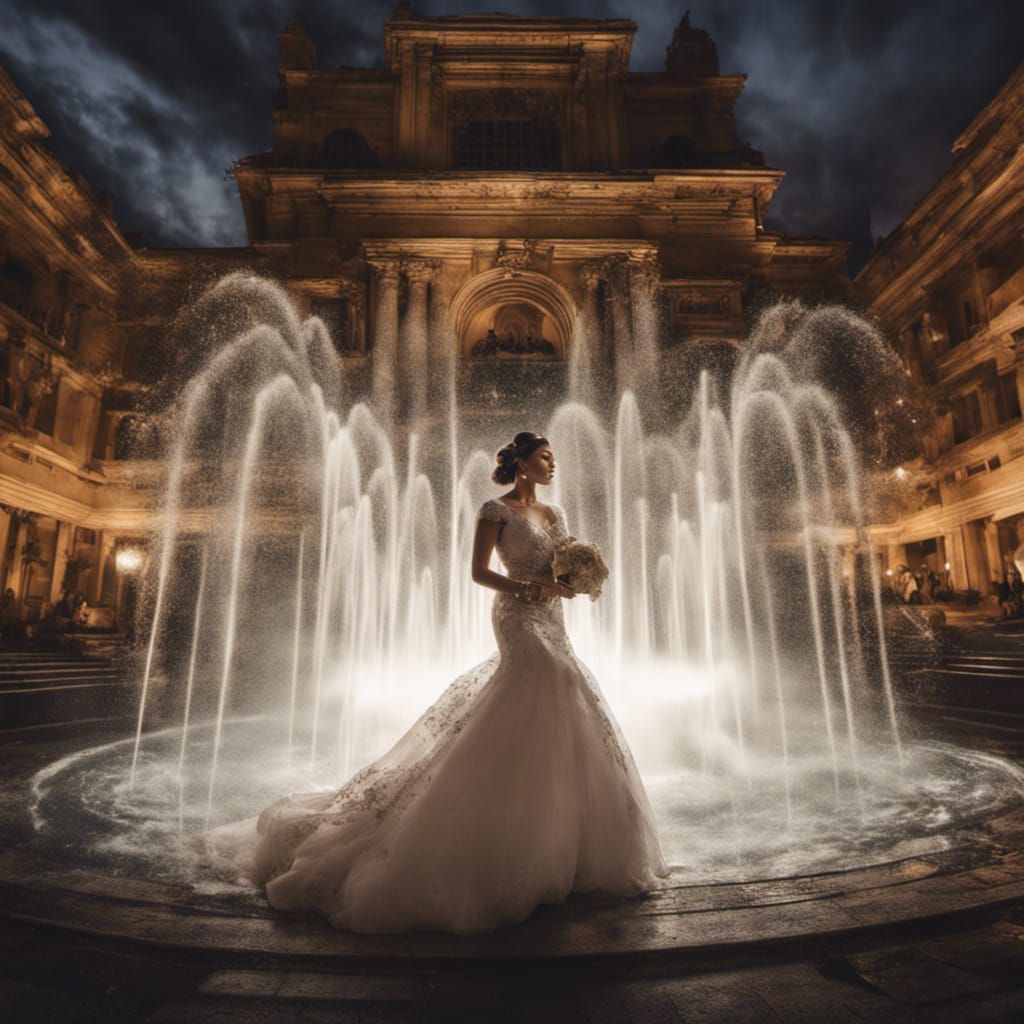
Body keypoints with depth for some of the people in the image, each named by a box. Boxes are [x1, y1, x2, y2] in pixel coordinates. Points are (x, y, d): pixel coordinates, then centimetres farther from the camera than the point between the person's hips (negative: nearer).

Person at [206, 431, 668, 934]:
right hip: (519, 620, -8)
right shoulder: (495, 510, -6)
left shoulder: (555, 513, 16)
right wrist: (528, 586, -21)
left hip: (551, 626, 8)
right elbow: (478, 572, -9)